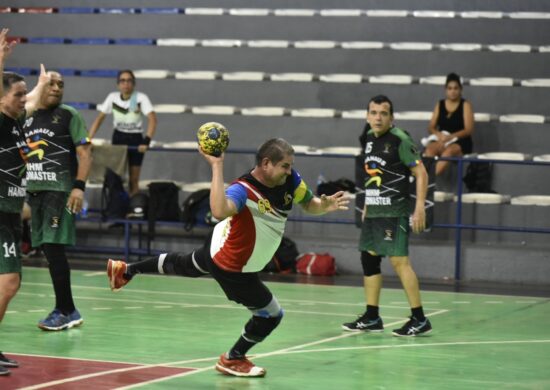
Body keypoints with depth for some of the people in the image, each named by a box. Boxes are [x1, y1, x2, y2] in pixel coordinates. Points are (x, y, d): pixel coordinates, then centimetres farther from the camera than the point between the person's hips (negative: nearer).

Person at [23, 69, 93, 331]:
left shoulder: (69, 116, -1)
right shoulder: (27, 118, 15)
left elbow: (85, 152, -7)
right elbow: (22, 156, 24)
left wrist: (79, 186, -18)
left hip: (60, 189, -6)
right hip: (34, 190, 6)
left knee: (53, 246, -13)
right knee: (48, 249, 6)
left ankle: (64, 311, -8)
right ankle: (68, 311, 13)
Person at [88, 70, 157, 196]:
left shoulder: (140, 98, -15)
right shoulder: (112, 97, -6)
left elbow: (152, 119, -25)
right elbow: (100, 118, -4)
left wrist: (146, 141, -37)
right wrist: (88, 139, -14)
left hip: (135, 139, -2)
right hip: (118, 137, 2)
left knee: (133, 180, 1)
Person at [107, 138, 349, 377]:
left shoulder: (291, 180, -17)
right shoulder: (244, 190, -39)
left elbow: (309, 204, -2)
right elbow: (220, 211, -60)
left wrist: (325, 205, -24)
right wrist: (217, 166, -58)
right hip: (232, 267, -8)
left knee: (185, 265, 33)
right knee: (272, 315, 4)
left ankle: (126, 270, 55)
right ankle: (233, 359, 30)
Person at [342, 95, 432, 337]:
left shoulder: (400, 140, -11)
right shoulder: (369, 138, 11)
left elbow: (421, 173, -12)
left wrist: (420, 206, -20)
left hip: (394, 213, -8)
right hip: (372, 212, 8)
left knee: (399, 260, -11)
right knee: (368, 259, 10)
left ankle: (419, 319, -7)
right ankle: (372, 318, 19)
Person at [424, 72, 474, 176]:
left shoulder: (465, 105, 3)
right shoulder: (440, 105, 13)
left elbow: (469, 130, -6)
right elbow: (431, 127, 10)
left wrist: (450, 137, -20)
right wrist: (439, 135, -14)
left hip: (460, 142, -4)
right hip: (441, 140, 4)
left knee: (449, 151, -39)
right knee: (430, 149, -32)